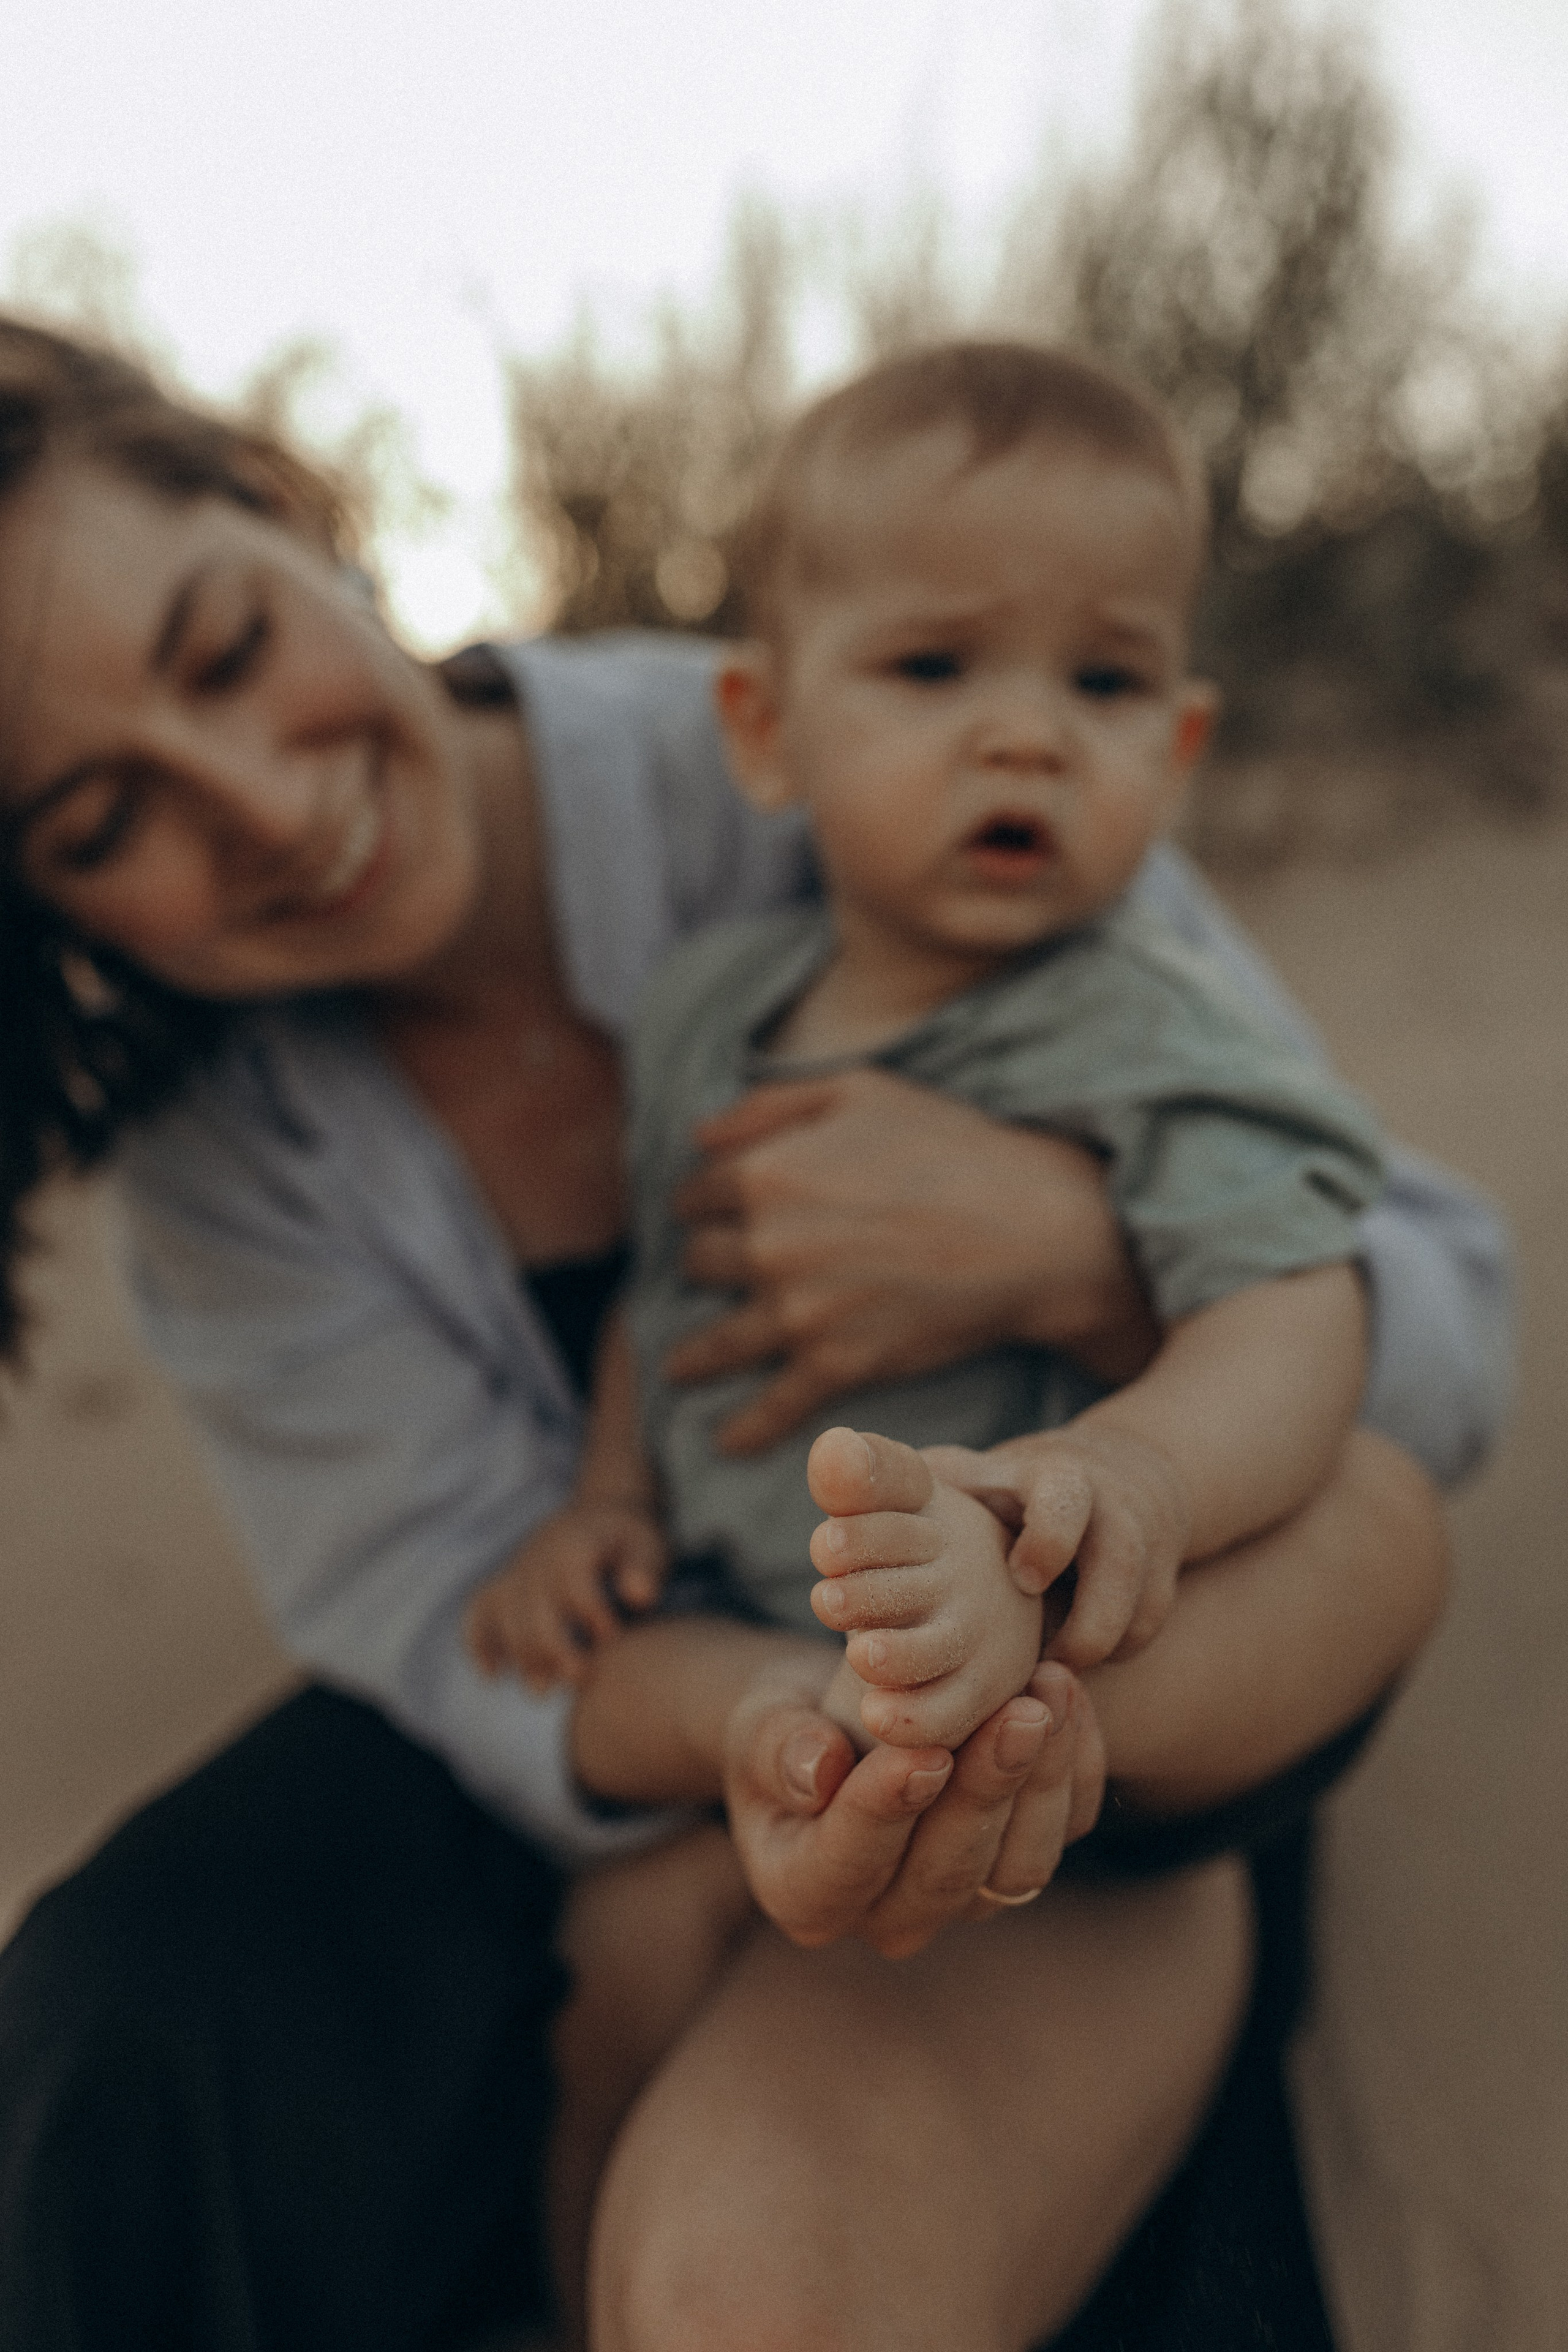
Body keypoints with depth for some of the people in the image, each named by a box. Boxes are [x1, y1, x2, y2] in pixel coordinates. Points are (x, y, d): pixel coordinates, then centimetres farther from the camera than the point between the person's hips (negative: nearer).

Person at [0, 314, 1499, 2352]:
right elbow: (458, 1614, -12)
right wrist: (761, 1738, -35)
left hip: (1097, 1734, -3)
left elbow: (1446, 1324, -12)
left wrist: (1066, 1248, -32)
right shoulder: (219, 1128, -6)